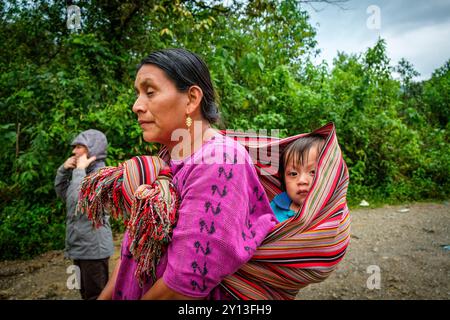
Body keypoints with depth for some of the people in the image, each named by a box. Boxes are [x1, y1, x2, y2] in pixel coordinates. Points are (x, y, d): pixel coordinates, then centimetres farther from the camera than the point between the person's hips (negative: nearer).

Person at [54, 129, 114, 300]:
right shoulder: (85, 172, 11)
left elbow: (81, 200, -29)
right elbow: (62, 193, 19)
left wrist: (79, 170, -20)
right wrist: (64, 170, 5)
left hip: (93, 247, -9)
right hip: (79, 246, 9)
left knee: (95, 295, 4)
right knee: (85, 293, 21)